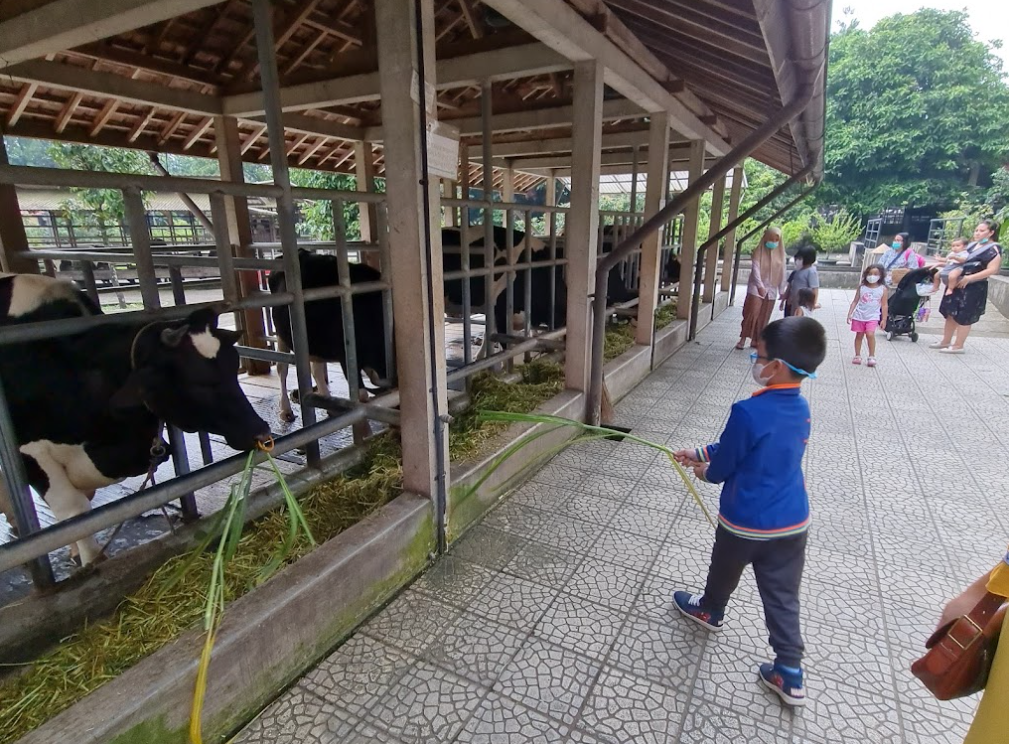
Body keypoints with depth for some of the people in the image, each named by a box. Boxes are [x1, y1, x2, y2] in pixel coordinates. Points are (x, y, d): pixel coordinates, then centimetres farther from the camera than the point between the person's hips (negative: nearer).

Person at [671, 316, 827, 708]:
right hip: (792, 521, 6)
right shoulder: (800, 408, -1)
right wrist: (700, 452, 14)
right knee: (783, 597, 16)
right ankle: (790, 674, 25)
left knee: (724, 571, 24)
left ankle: (710, 610, 50)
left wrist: (705, 471, 8)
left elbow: (722, 468, -14)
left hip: (746, 521, -5)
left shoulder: (749, 411, -26)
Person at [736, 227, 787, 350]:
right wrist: (760, 286, -27)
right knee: (752, 313, -11)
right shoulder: (758, 251, -5)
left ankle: (755, 340, 13)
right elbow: (755, 269, -15)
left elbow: (782, 273, 7)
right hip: (756, 288, -4)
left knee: (764, 317, 5)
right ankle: (743, 339, -6)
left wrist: (782, 291, 5)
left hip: (771, 290, 4)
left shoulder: (780, 253, 6)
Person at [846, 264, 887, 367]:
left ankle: (871, 357, -5)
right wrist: (850, 314, -2)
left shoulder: (882, 289, -1)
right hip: (859, 315, 2)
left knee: (870, 334, -16)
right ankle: (857, 356, 19)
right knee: (859, 335, 9)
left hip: (873, 316, -2)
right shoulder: (861, 287, 1)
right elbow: (855, 301, 5)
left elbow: (884, 305, 1)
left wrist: (884, 319, -1)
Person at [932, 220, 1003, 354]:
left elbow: (992, 270, -19)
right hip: (957, 285, 7)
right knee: (951, 314, 11)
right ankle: (945, 342, 20)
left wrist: (969, 278, -25)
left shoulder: (993, 249, -10)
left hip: (974, 288, -7)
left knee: (963, 318, -1)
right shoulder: (972, 245, 12)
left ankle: (958, 346, 7)